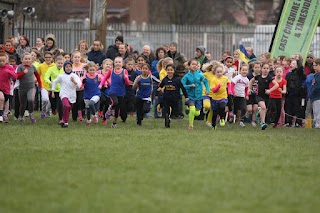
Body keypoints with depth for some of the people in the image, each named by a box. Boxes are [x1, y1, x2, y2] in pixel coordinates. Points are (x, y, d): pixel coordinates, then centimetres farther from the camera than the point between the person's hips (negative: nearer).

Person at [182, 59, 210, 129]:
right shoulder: (187, 76, -9)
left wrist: (207, 90, 4)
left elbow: (205, 81, 11)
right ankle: (190, 125, -1)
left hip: (198, 96, 3)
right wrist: (190, 86, -25)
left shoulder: (200, 74, -5)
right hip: (190, 95, -3)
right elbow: (182, 85, -12)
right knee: (192, 110, -19)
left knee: (197, 113, 4)